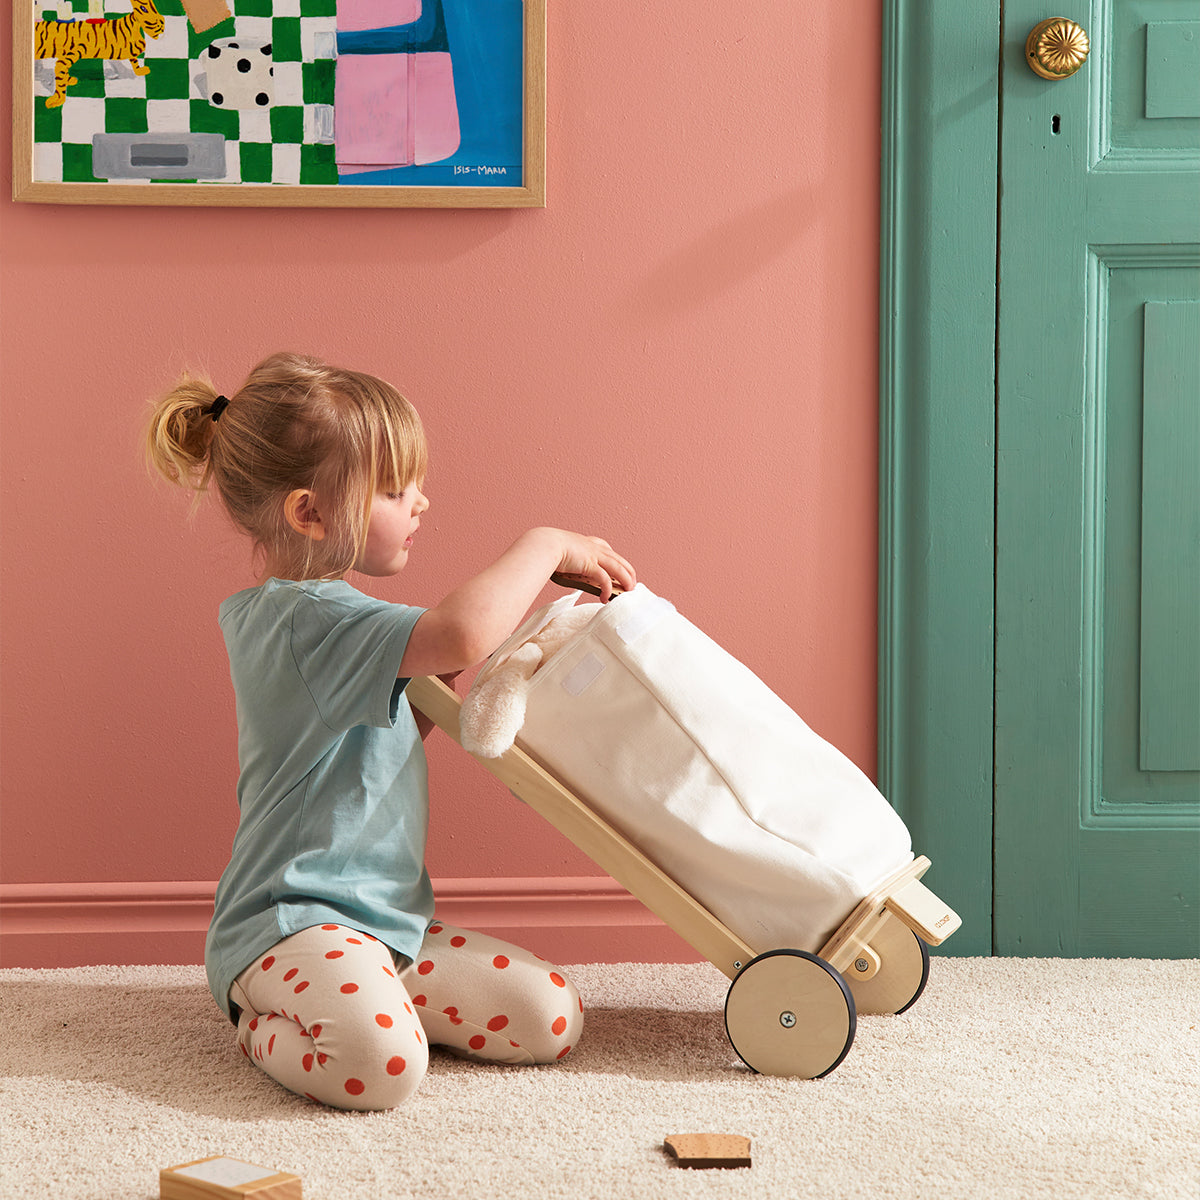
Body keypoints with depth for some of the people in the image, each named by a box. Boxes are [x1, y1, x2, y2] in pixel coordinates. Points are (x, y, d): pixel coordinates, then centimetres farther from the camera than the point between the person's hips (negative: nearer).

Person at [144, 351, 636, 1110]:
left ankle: (342, 1006, 10)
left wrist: (437, 685, 10)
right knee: (382, 1062, -36)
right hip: (291, 923, -10)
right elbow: (464, 634, -37)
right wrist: (546, 546, -19)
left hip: (386, 918, 10)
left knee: (555, 1019, -4)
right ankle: (262, 1030, -4)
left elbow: (387, 746, 27)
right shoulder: (311, 619, -19)